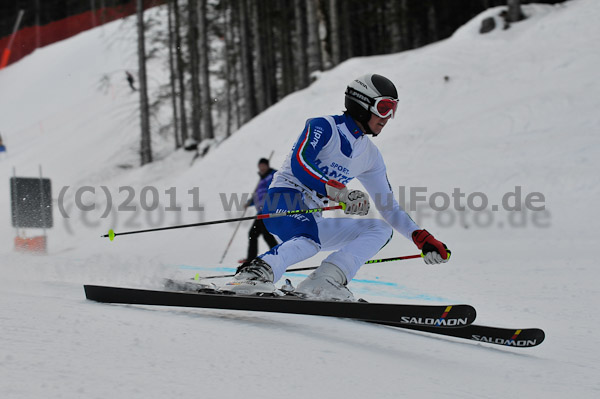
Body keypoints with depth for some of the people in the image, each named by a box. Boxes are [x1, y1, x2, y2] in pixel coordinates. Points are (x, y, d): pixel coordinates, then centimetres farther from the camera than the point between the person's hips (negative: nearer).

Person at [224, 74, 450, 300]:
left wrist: (423, 239, 6)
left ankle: (324, 283, -22)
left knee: (381, 230, -3)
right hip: (284, 200, -8)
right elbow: (299, 163, -22)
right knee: (311, 240, -38)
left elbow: (388, 207, 19)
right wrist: (340, 193, -33)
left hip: (312, 219, 8)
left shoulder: (371, 156, 16)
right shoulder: (324, 127, -4)